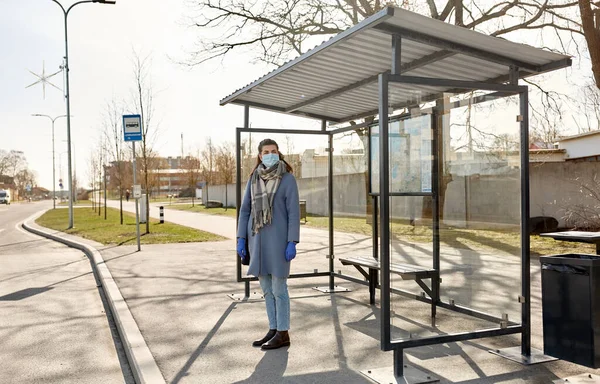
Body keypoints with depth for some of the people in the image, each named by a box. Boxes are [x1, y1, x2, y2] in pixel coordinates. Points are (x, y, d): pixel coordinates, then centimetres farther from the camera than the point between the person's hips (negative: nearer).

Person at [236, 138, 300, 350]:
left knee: (279, 288, -1)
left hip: (278, 239, -6)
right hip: (257, 239, 6)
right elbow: (245, 210, 10)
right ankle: (273, 330, 21)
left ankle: (283, 334, 10)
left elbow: (294, 212, -9)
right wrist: (241, 239, 4)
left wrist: (292, 243, -15)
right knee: (266, 288, 11)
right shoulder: (254, 179, 8)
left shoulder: (288, 178, -6)